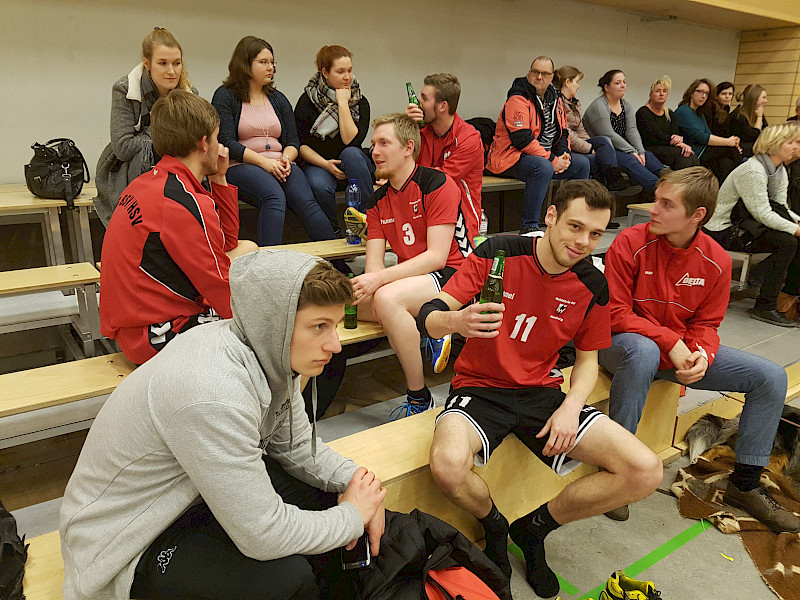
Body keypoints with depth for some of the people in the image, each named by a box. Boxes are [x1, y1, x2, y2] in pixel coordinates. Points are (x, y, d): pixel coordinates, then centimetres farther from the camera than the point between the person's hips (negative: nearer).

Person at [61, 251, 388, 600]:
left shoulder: (269, 352, -12)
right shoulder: (214, 394, -38)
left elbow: (297, 446, 3)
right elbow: (263, 535, -31)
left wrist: (357, 480, -12)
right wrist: (353, 516, -17)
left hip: (190, 492, 8)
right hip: (130, 545, -8)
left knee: (330, 494, 1)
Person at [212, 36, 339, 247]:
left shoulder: (278, 99, 23)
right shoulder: (225, 96, 7)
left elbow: (293, 141, 17)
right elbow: (226, 143, -5)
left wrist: (286, 159, -8)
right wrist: (264, 162, -17)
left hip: (279, 165, 4)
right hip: (240, 167, -4)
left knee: (307, 202, -26)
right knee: (274, 196, -36)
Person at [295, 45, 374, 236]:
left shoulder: (360, 102, 2)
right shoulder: (308, 100, -1)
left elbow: (351, 140, -14)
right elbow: (300, 144, -2)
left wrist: (343, 103, -13)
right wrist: (325, 164, -16)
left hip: (351, 164, 1)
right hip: (317, 163, -1)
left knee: (351, 154, -34)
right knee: (319, 186, -35)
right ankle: (334, 235, -12)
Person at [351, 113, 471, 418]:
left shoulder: (438, 184, -10)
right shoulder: (378, 201, 11)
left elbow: (437, 256, -19)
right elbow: (374, 263, 3)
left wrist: (380, 279, -27)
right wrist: (366, 284, -21)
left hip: (452, 275, -7)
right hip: (409, 277, 7)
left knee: (387, 297, -34)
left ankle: (419, 400, -19)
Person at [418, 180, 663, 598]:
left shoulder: (593, 286, 0)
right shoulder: (497, 253, -12)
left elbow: (587, 357, 11)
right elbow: (428, 317, -14)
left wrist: (571, 406, -9)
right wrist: (455, 321, -39)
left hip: (542, 392, 4)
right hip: (480, 388, -3)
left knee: (645, 472, -12)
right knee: (448, 464, -36)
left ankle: (535, 528, 11)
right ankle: (494, 527, 4)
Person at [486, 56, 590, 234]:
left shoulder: (554, 98, 13)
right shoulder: (518, 99, -14)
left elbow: (563, 132, 19)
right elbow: (522, 139, -24)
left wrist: (564, 153, -4)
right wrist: (553, 160, -22)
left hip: (547, 157, 9)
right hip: (511, 158, -9)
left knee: (582, 163, 2)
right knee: (543, 167, -37)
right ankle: (528, 227, -30)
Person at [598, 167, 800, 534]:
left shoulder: (716, 261, -4)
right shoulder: (630, 243, -17)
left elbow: (705, 325, 2)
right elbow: (615, 314, -17)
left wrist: (701, 354, -20)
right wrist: (669, 342, -26)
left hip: (683, 349, 5)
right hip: (626, 343, -5)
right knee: (642, 351, -42)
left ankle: (744, 484, 12)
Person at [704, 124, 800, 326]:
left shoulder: (780, 171, 11)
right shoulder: (752, 170, -18)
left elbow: (782, 210, 7)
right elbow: (762, 214, -22)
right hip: (724, 230, -8)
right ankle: (764, 307, -19)